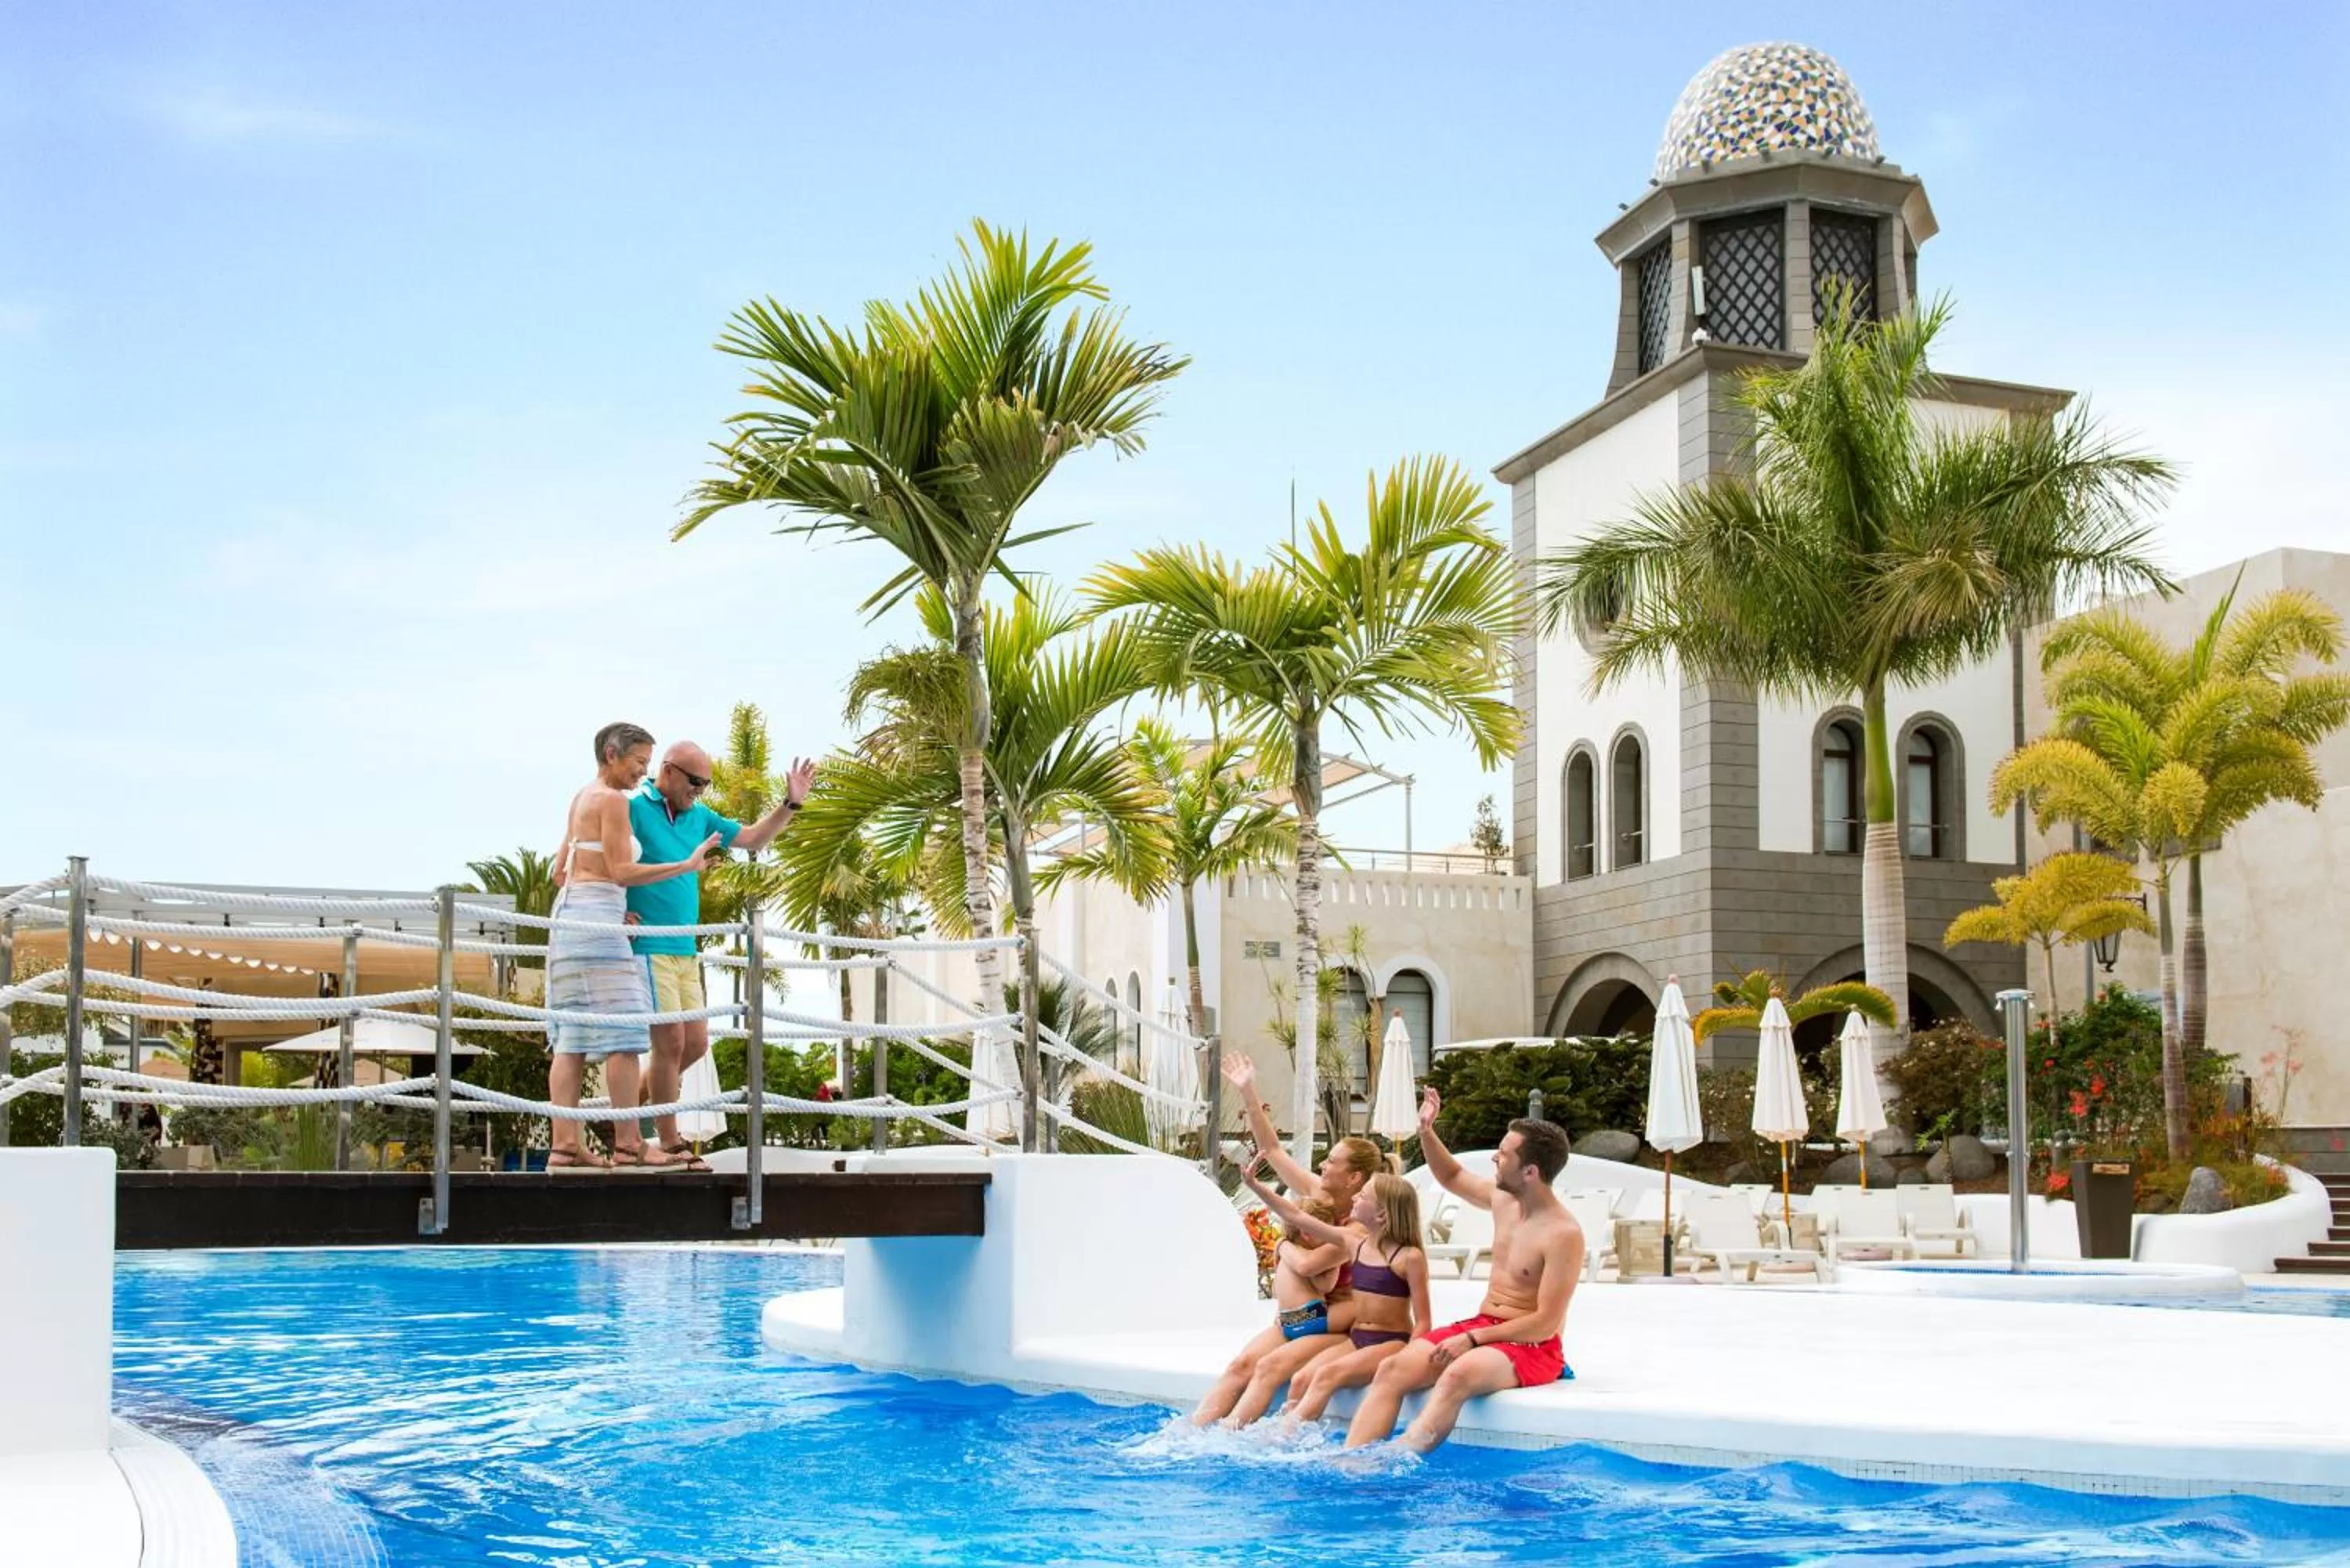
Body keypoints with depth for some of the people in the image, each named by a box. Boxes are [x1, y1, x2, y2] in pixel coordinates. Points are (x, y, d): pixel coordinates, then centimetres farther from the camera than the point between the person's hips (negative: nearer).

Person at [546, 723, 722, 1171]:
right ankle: (628, 1143, -11)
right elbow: (622, 871, -13)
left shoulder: (580, 799, 20)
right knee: (623, 1033, -9)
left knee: (572, 1036, 3)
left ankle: (565, 1144, -1)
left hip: (570, 914, 10)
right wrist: (687, 865, -12)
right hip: (597, 919, -10)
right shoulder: (612, 799, -8)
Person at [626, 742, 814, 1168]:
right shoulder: (633, 808, -7)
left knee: (696, 1043, 9)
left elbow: (751, 840, 22)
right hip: (649, 946, -8)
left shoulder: (698, 816, 16)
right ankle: (670, 1145, 1)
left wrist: (791, 804, 12)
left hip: (686, 950, 8)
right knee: (671, 1042, -7)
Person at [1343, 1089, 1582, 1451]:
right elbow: (1453, 1177, 30)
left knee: (1458, 1375, -39)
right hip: (1481, 1327, 8)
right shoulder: (1503, 1198, 7)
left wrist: (1474, 1339, -20)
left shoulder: (1564, 1234, -17)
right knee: (1394, 1368, -17)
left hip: (1531, 1345, -8)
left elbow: (1546, 1324, -19)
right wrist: (1427, 1132, 15)